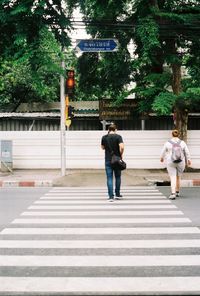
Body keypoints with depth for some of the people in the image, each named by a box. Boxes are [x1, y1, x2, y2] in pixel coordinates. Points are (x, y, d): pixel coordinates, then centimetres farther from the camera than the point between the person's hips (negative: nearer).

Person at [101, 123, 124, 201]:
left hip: (108, 160, 1)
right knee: (118, 177, 15)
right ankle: (117, 194, 22)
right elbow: (122, 147, -19)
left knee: (109, 178, 1)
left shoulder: (104, 137, 1)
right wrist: (121, 155, -5)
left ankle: (111, 196, -5)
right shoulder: (118, 137, -6)